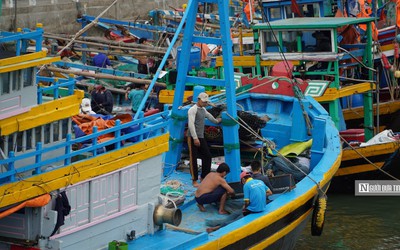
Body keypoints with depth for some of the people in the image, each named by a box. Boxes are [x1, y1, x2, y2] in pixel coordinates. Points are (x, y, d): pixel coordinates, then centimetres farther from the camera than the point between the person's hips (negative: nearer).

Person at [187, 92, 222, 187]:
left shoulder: (203, 109, 16)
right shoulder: (193, 110, -11)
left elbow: (208, 115, 40)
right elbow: (191, 124, -19)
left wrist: (216, 121, 56)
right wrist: (195, 138, -25)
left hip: (201, 137, 9)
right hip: (193, 137, -9)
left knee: (207, 156, 7)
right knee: (193, 158, -6)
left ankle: (204, 177, 17)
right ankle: (194, 180, -2)